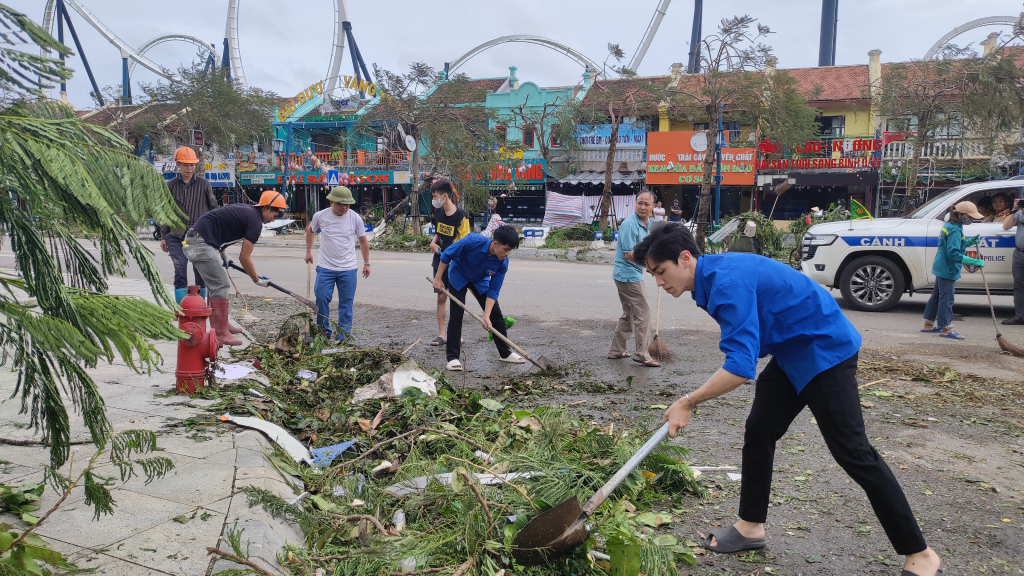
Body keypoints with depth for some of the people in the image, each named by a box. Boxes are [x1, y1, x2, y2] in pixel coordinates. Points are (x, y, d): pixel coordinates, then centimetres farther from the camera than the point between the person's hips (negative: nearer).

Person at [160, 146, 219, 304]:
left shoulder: (204, 184, 5)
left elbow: (213, 208, 11)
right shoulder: (171, 186, 8)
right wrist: (163, 237, 12)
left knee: (201, 273, 3)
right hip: (176, 236, 0)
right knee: (180, 272, -6)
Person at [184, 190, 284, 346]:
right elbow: (244, 258, -9)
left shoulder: (247, 210, 16)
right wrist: (257, 280, 3)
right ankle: (221, 334, -8)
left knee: (218, 284, 16)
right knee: (220, 285, -9)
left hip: (194, 239, 10)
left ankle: (218, 326, 24)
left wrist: (222, 257, 19)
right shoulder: (255, 221, -11)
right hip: (201, 244, -10)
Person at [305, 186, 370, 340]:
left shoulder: (355, 218, -5)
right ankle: (324, 332, 20)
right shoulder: (320, 216, -5)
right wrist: (308, 252, 18)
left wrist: (366, 263, 7)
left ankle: (343, 336, 15)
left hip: (348, 269, 0)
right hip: (325, 268, 0)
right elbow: (310, 231, 17)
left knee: (346, 302, 5)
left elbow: (363, 241, 6)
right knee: (321, 299, 2)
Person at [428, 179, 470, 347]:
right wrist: (433, 242, -2)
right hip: (440, 262, 5)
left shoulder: (460, 215, -15)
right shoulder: (438, 212, 3)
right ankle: (441, 334, 12)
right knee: (441, 296, 6)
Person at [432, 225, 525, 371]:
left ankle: (505, 353, 17)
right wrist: (438, 278, -18)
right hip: (458, 277, -3)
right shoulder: (473, 241, -38)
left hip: (480, 281, 4)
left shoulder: (502, 263, -27)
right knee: (457, 315, -12)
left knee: (496, 315, 2)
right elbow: (447, 255, -24)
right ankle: (453, 357, -4)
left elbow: (493, 291, -23)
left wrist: (486, 316, -30)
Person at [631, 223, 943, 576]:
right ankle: (751, 527, 23)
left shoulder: (728, 282, -29)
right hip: (792, 354, 10)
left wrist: (687, 402, -28)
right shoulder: (710, 280, 2)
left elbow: (741, 367, -36)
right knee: (758, 432, 9)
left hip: (826, 350, -10)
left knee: (851, 450, -6)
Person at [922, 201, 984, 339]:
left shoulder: (948, 226, 10)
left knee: (937, 295, 17)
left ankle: (928, 324, 24)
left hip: (941, 267, 11)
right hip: (948, 269, -11)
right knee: (946, 298, -5)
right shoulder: (955, 230, -20)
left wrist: (969, 241, 9)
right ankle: (946, 328, 0)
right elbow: (953, 254, -27)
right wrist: (975, 262, -26)